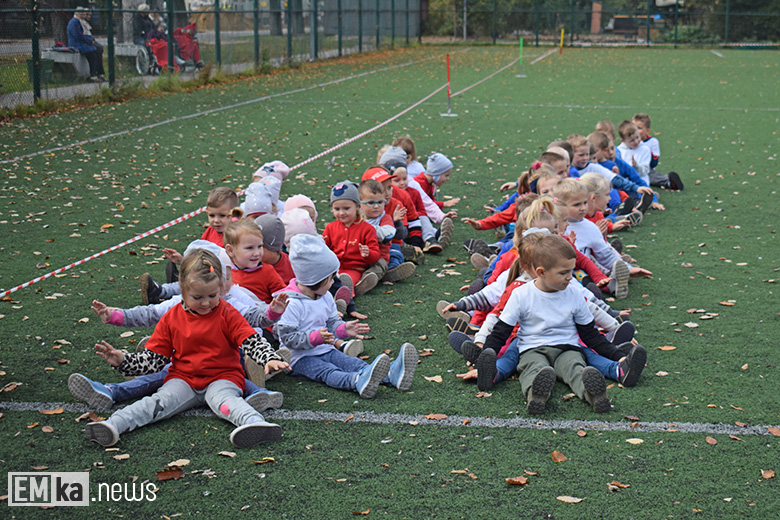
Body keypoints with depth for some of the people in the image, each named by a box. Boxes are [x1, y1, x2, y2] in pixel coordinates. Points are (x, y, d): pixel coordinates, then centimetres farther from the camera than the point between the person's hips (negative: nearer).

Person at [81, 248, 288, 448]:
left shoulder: (228, 315, -1)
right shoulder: (172, 318, 6)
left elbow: (252, 342, -10)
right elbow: (153, 358, 9)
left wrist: (270, 359, -30)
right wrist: (122, 361, -5)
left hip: (222, 376, -2)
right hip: (183, 378, 2)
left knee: (223, 399, -33)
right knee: (161, 400, -24)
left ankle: (255, 422, -61)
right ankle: (114, 425, -43)